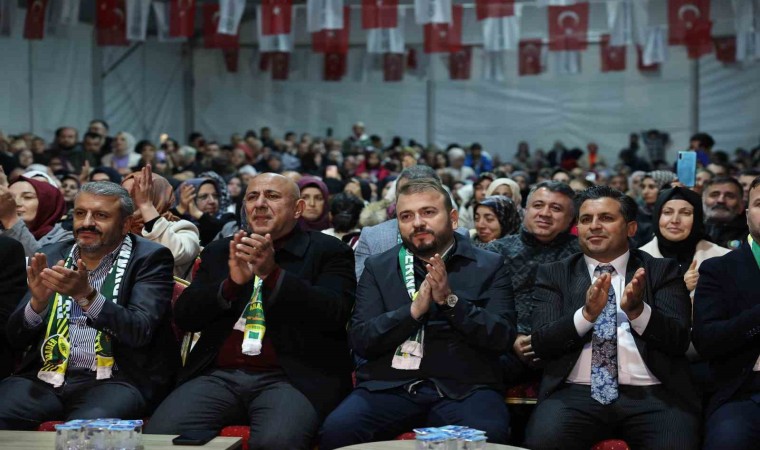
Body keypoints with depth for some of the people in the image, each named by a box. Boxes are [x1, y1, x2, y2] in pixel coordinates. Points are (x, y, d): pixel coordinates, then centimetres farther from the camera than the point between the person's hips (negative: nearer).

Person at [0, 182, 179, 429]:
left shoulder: (150, 258, 2)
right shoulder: (52, 256, 13)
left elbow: (140, 331, -12)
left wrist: (86, 295, -25)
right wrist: (37, 301, -11)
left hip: (114, 379, -4)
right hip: (45, 377, 4)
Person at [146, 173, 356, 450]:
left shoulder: (328, 251, 9)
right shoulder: (219, 252, 19)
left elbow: (334, 313, -7)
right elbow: (184, 316, 10)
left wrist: (272, 273, -19)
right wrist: (231, 282, -8)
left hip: (291, 377, -3)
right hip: (219, 375, 4)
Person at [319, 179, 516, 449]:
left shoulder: (489, 266, 8)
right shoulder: (378, 267, 12)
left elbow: (502, 336, -1)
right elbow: (360, 340, 2)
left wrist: (450, 300, -14)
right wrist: (414, 310, -12)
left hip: (464, 388, -1)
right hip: (389, 386, 1)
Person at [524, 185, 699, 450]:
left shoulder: (662, 271, 11)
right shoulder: (554, 275, 12)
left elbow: (679, 341, 1)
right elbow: (540, 344, 1)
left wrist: (637, 310, -18)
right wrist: (587, 313, -16)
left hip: (652, 396, 0)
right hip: (576, 394, 0)